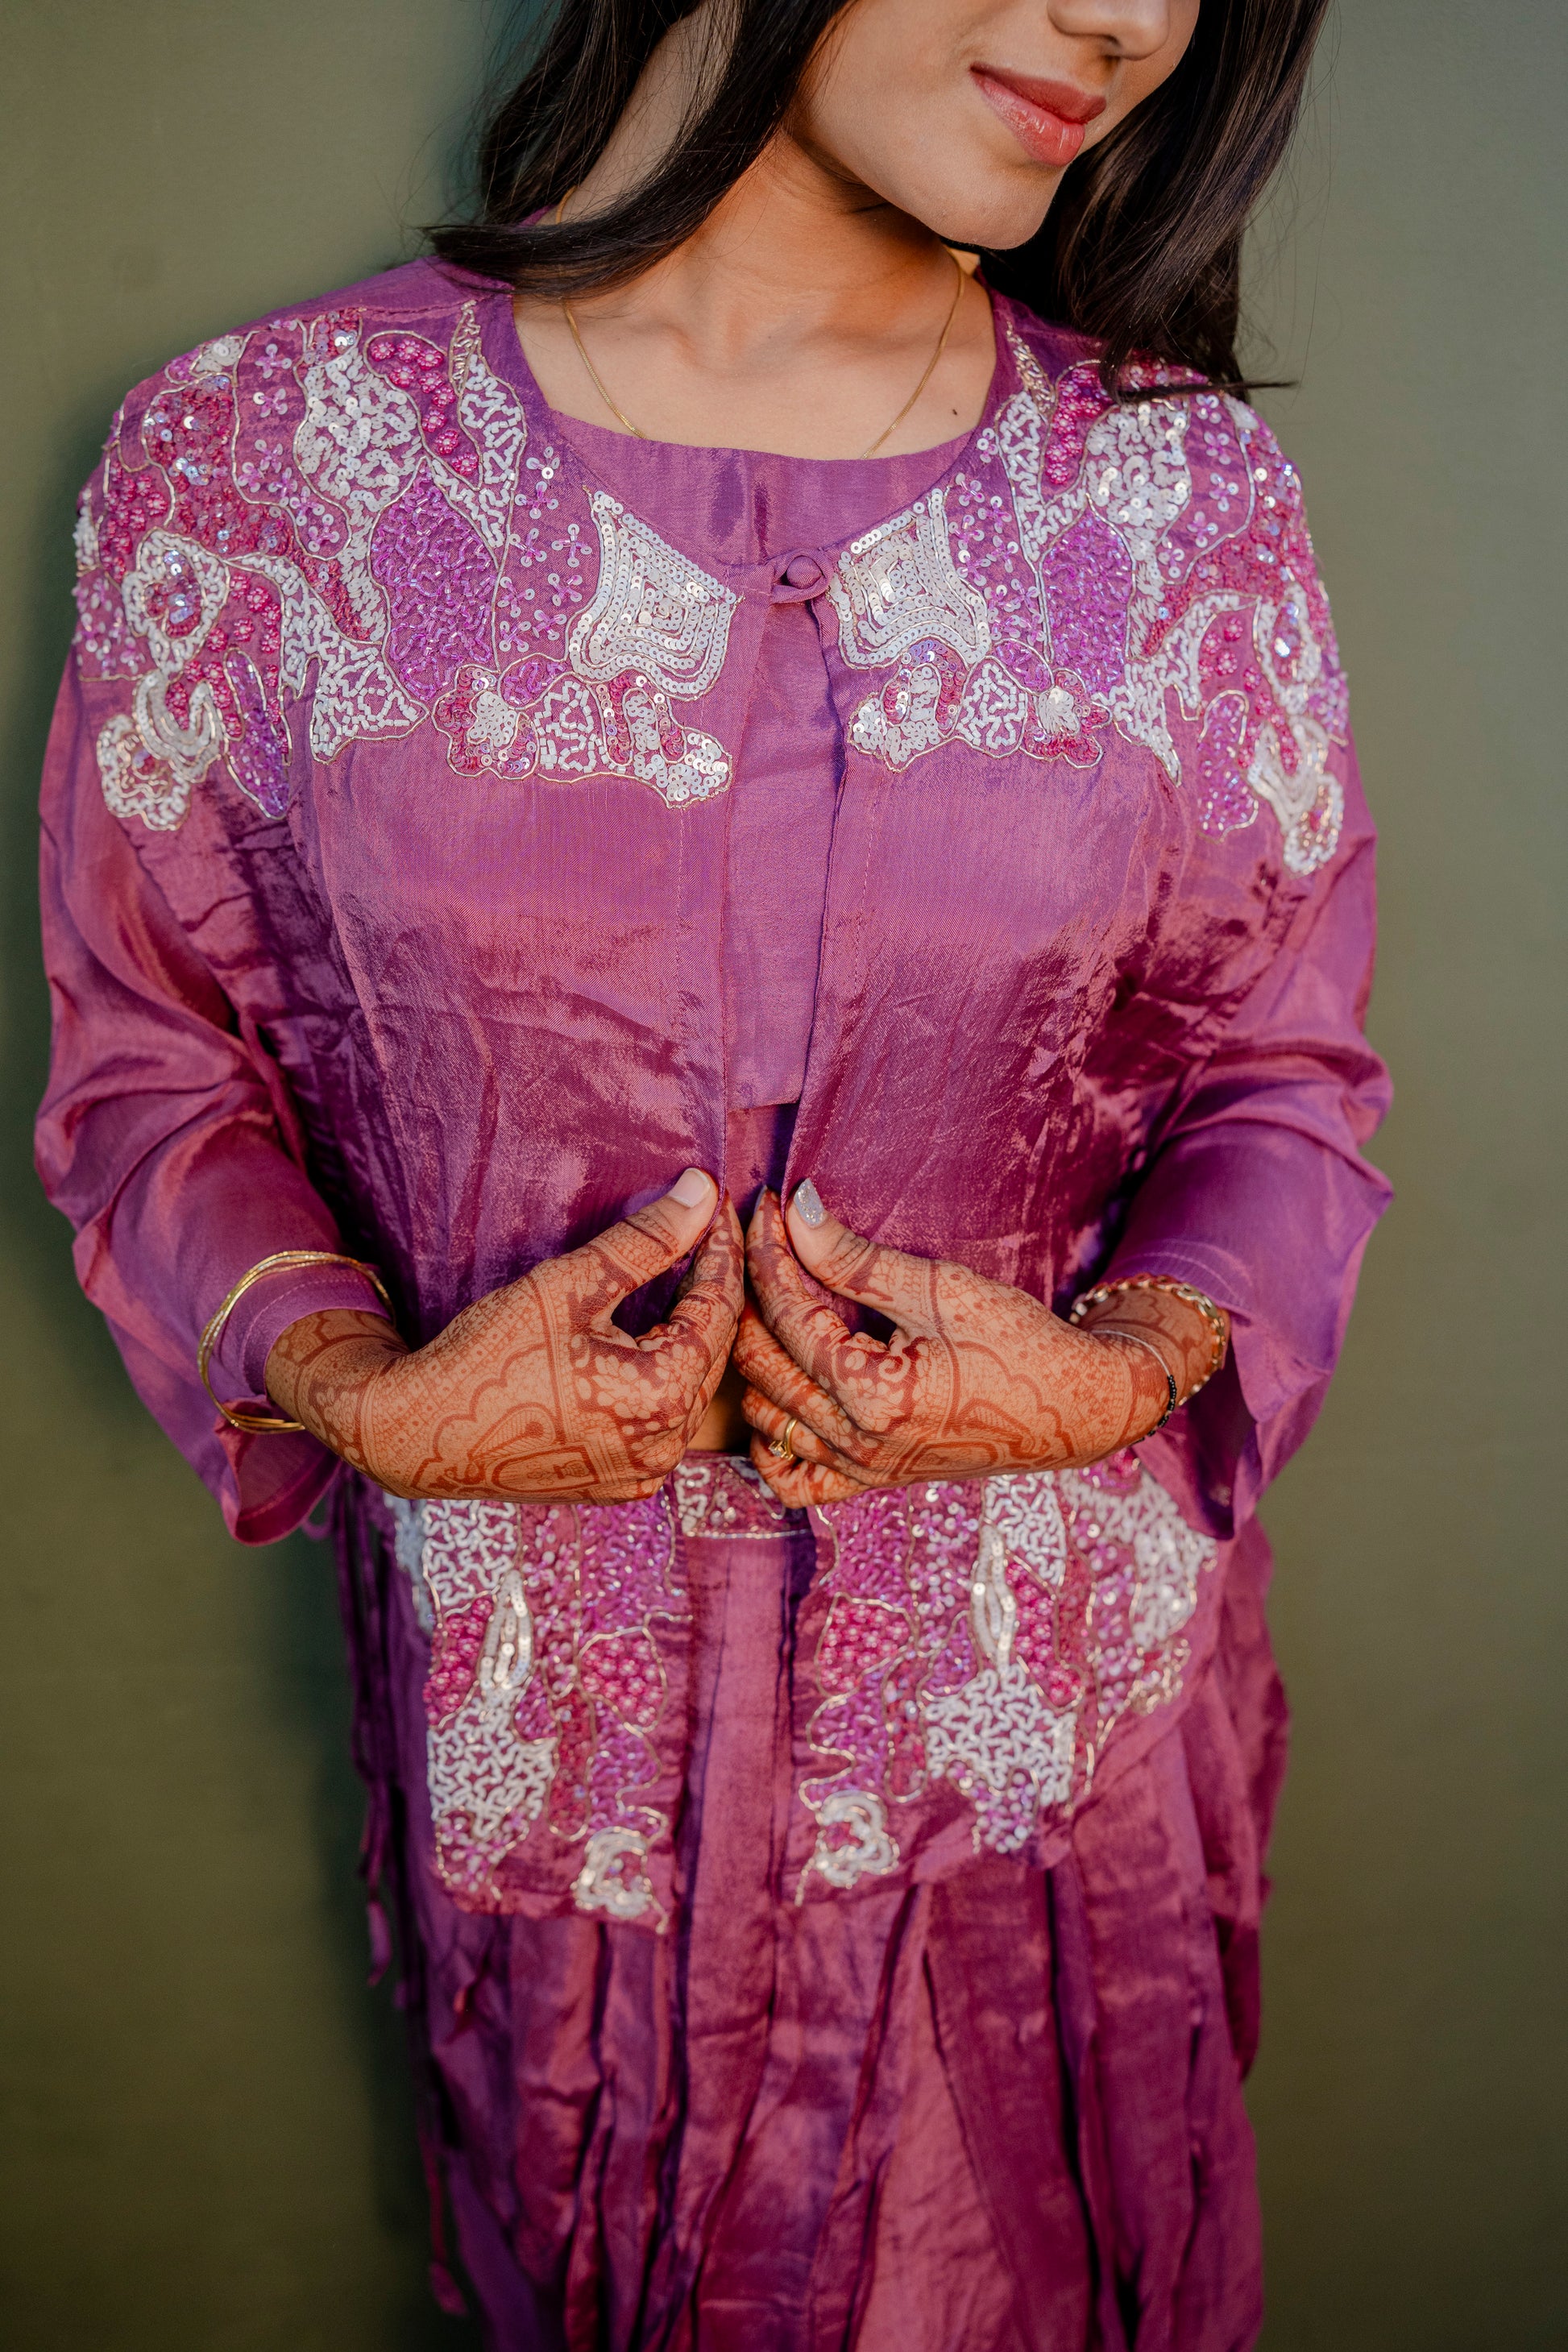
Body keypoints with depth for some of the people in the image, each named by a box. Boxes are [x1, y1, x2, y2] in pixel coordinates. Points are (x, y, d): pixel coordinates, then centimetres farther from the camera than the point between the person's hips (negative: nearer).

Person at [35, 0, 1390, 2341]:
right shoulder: (258, 456, -10)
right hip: (540, 1708, 0)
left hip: (1055, 1711, 2)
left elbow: (1282, 1078, 2)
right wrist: (373, 1398, -17)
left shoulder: (1188, 493, -6)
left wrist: (1121, 1375, -16)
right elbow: (154, 1069, -1)